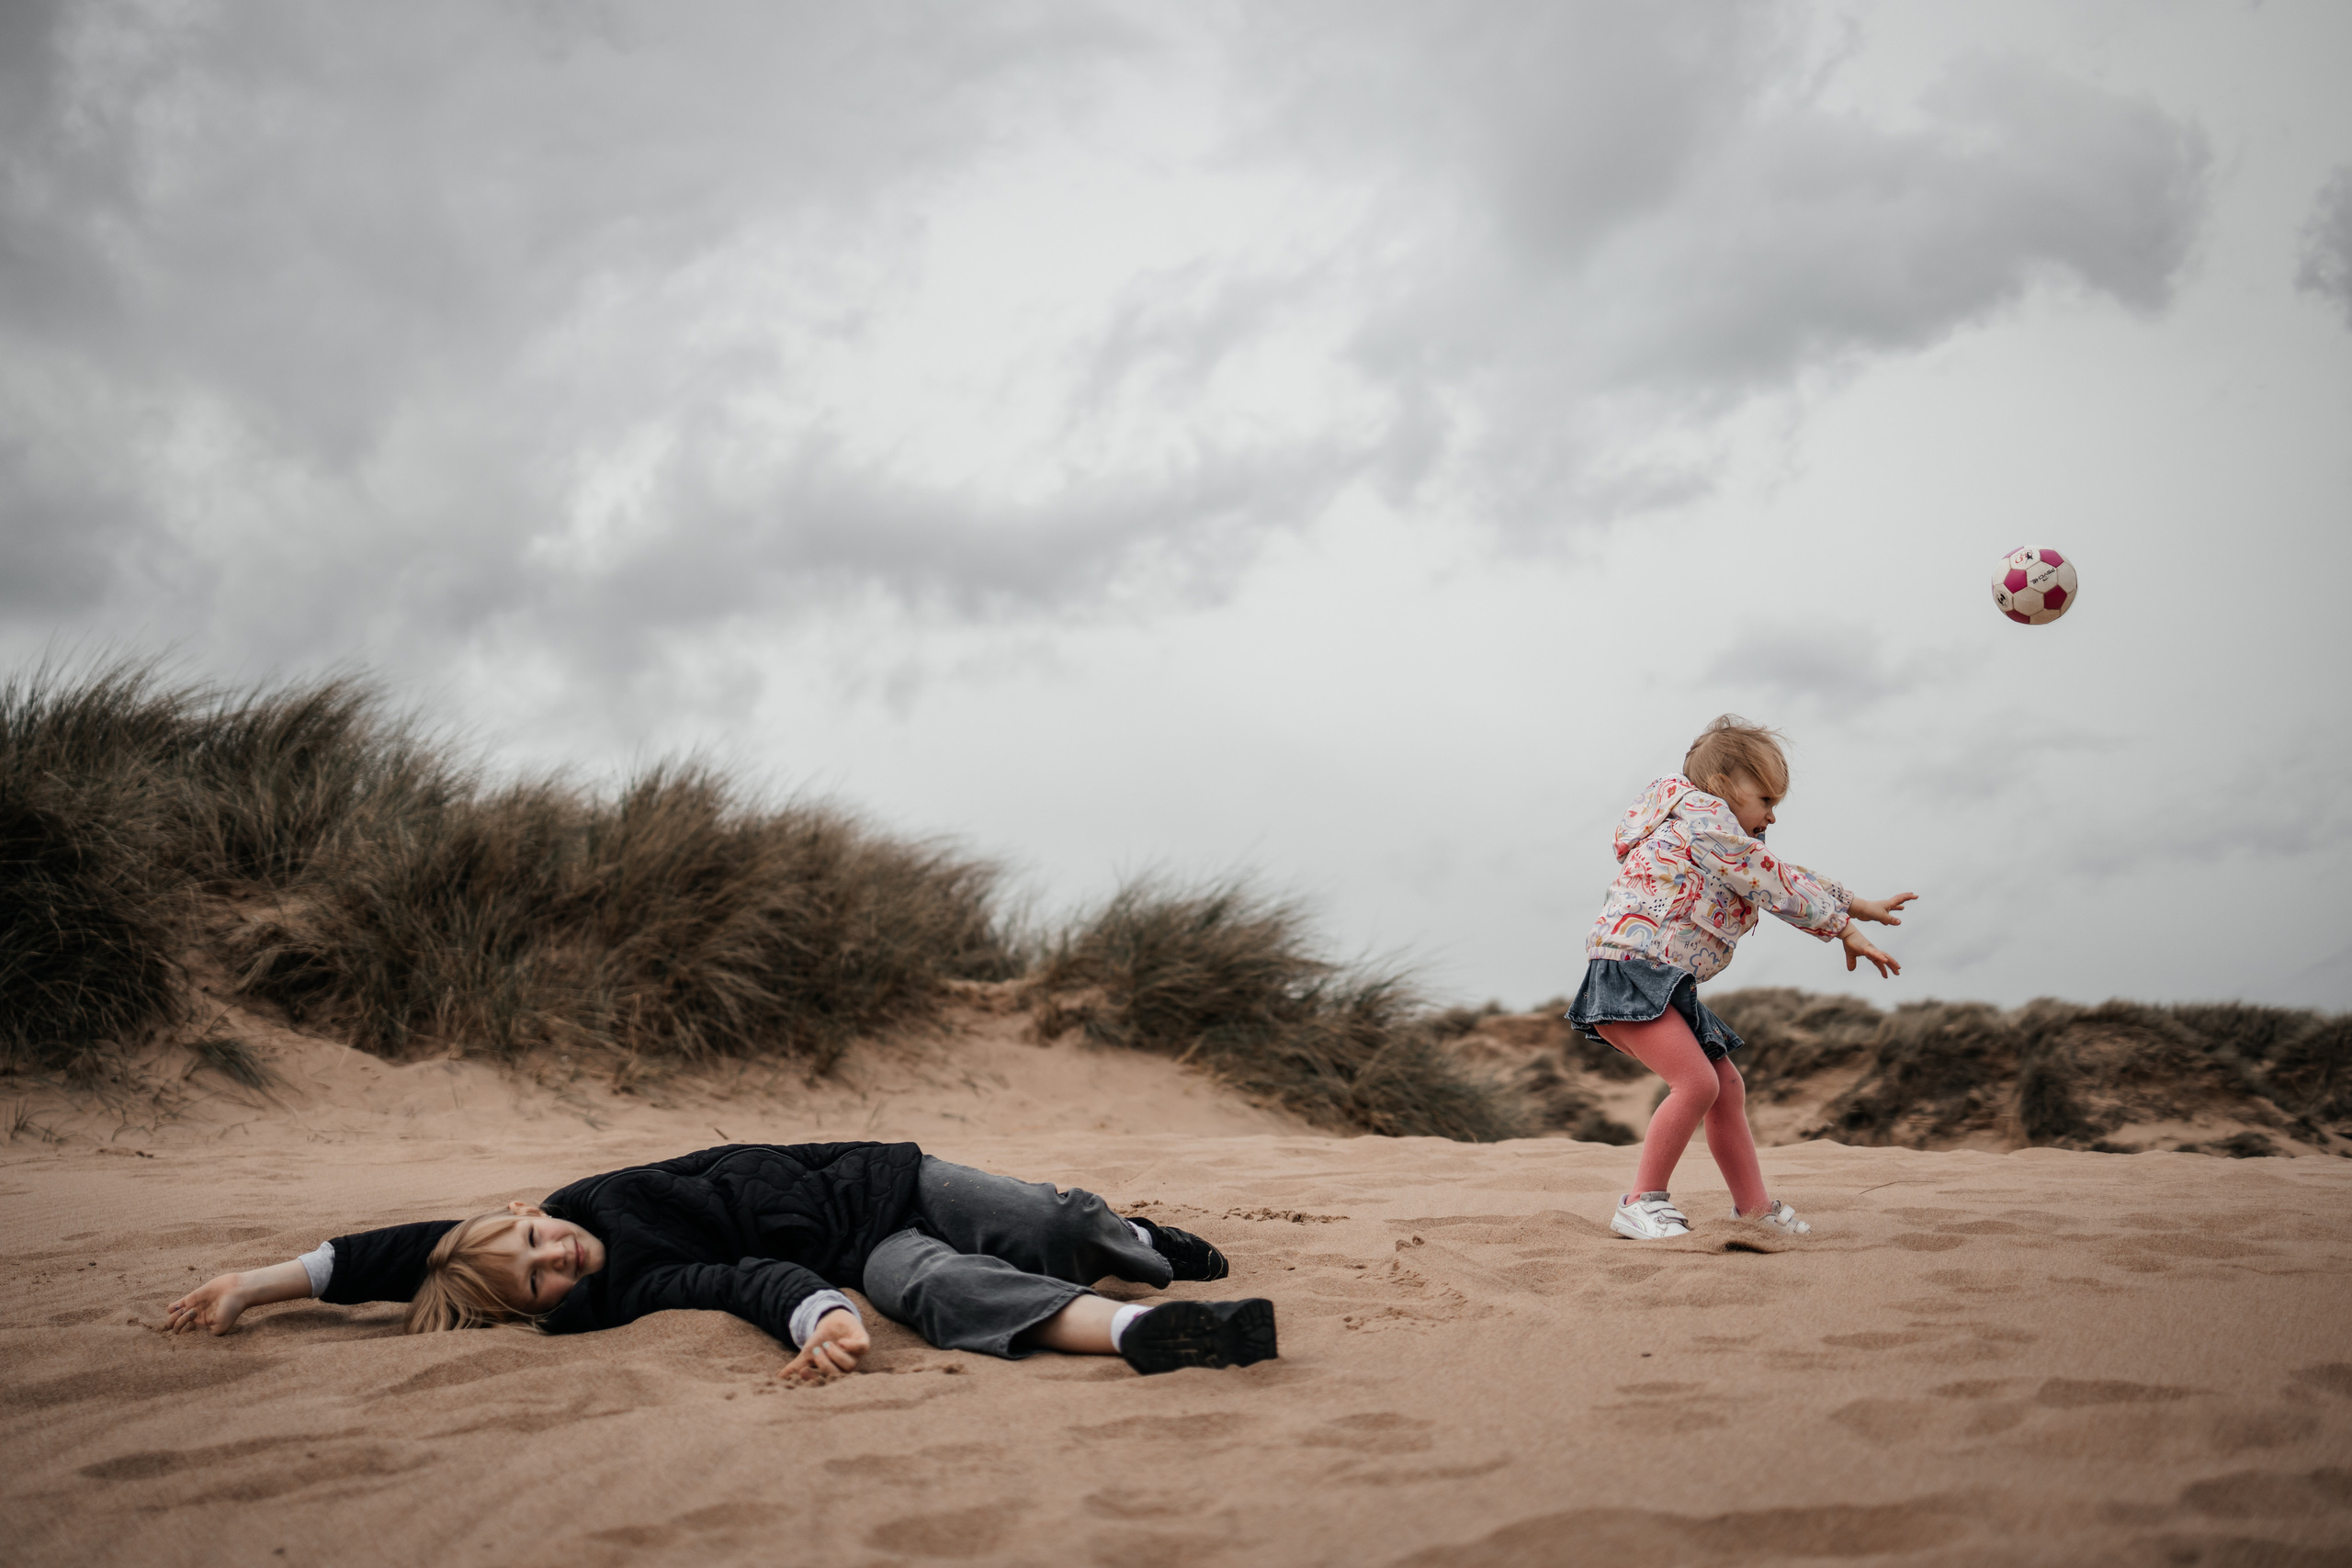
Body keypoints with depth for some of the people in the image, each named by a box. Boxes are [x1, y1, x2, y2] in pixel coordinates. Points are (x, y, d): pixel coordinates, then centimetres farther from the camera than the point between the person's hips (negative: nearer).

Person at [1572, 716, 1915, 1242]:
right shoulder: (1704, 818, -8)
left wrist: (1856, 905, 27)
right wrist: (1845, 929, -4)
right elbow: (1776, 885, -9)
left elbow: (1785, 884, 29)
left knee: (1727, 1088, 14)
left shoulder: (1728, 844, 25)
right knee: (1697, 1082, -22)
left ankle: (1754, 1207, 24)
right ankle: (1642, 1203, -13)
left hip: (1666, 986, 11)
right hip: (1628, 971, -11)